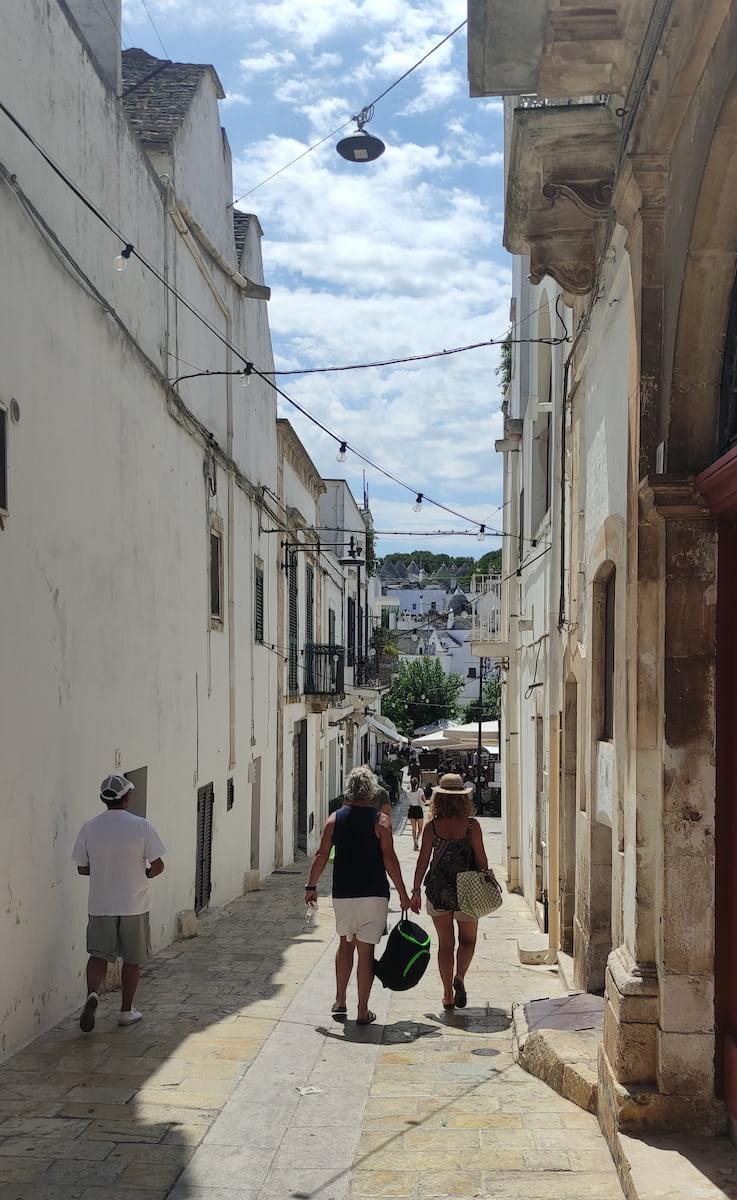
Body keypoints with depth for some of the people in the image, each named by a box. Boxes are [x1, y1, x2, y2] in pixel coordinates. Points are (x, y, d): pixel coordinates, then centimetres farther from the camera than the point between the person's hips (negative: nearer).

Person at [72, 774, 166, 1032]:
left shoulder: (89, 828, -4)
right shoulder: (141, 826, -10)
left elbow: (82, 868, 2)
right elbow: (157, 865, -10)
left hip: (100, 906, 2)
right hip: (134, 905, -1)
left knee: (98, 955, 10)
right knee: (132, 959, 13)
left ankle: (92, 994, -17)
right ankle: (126, 1011, 20)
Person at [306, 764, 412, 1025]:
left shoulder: (335, 818, 2)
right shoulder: (380, 821, -6)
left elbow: (322, 855, 1)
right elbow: (389, 859, -10)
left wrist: (311, 887, 11)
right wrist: (403, 893, -4)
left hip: (343, 894, 3)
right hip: (373, 895, -3)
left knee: (345, 943, 21)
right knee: (366, 950, 3)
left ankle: (340, 1002, 20)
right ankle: (363, 1011, 7)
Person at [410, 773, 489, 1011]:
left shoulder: (431, 826, -6)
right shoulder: (471, 825, -8)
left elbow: (423, 860, -4)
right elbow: (481, 859, -5)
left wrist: (415, 891, 3)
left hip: (437, 889, 1)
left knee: (445, 942, 12)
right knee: (468, 939, 16)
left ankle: (448, 995, 12)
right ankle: (459, 976, -9)